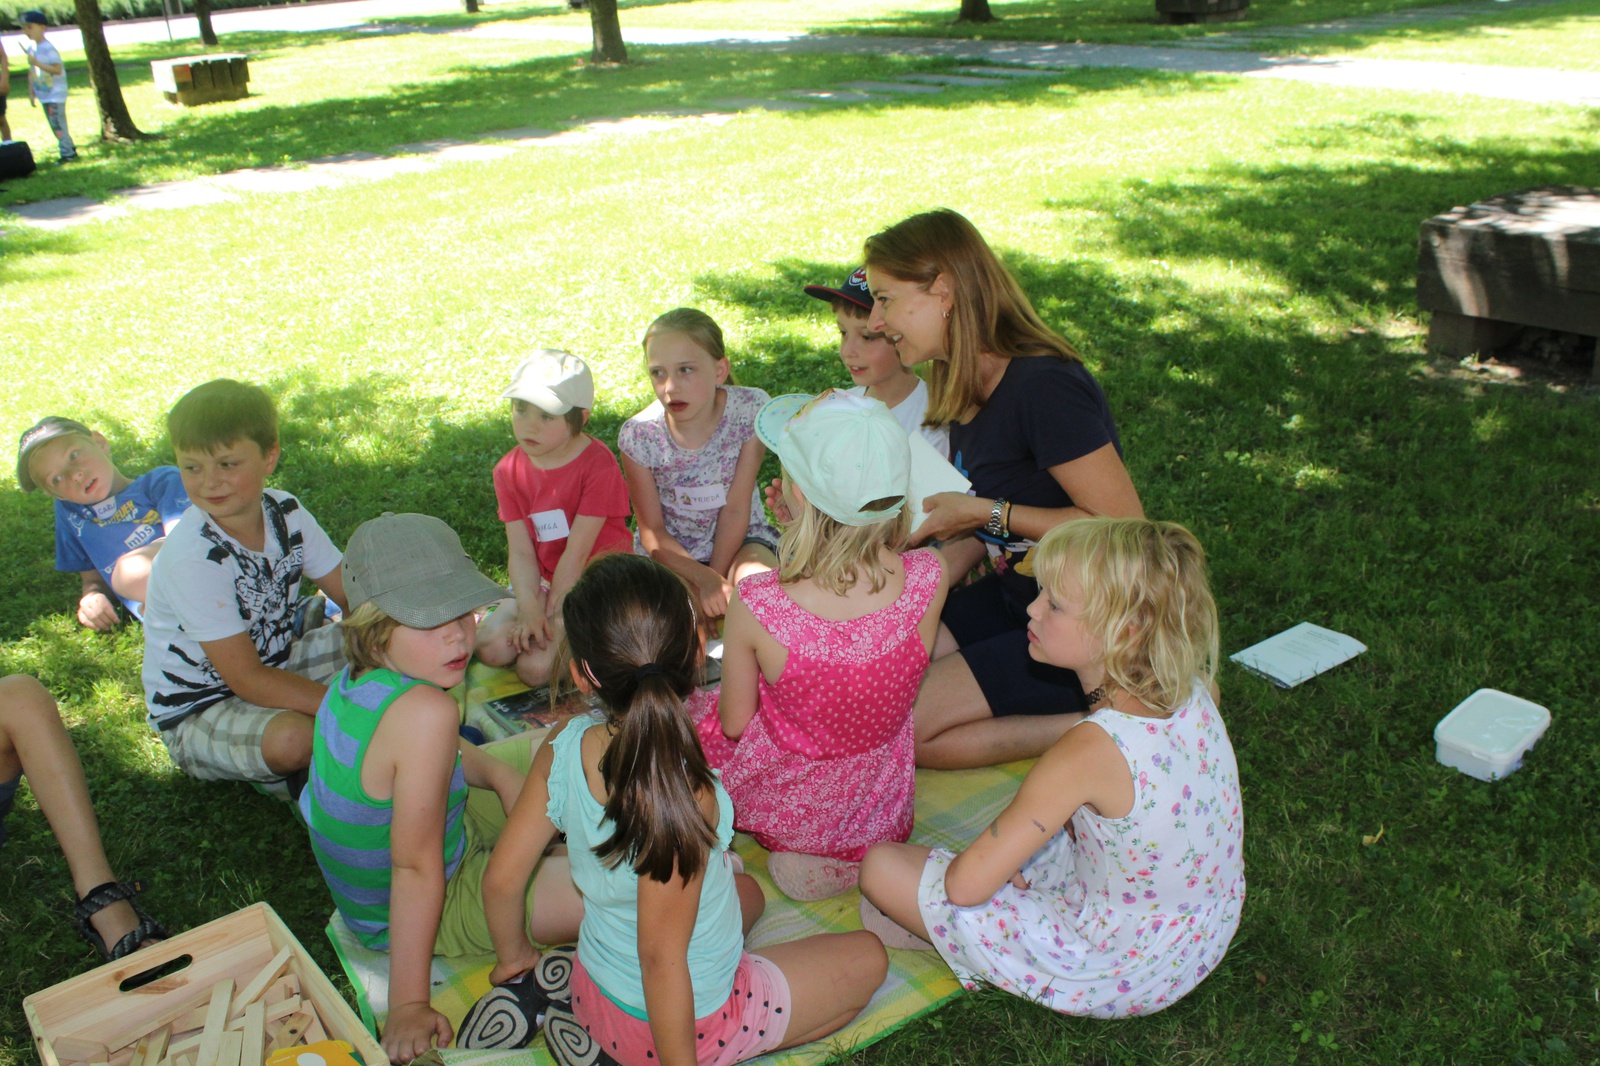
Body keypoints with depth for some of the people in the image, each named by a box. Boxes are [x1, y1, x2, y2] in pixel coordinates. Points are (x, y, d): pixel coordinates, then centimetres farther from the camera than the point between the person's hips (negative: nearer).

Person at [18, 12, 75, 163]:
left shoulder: (48, 48, -15)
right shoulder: (30, 48, 9)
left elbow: (58, 69, -21)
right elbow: (31, 72, 14)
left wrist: (38, 63, -26)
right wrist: (31, 92, 12)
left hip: (55, 95, -8)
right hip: (43, 95, 8)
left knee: (58, 124, -9)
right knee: (55, 125, 12)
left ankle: (68, 153, -4)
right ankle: (69, 148, 20)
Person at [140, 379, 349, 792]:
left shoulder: (286, 513, -9)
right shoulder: (194, 557, -28)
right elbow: (246, 679, -28)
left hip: (276, 664, 7)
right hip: (197, 709, -6)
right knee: (290, 739, -36)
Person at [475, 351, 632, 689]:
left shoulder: (598, 465, -18)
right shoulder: (509, 471, -1)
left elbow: (577, 551, -19)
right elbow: (521, 550, -7)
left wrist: (552, 615, -17)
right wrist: (529, 608, -22)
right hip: (542, 582, 5)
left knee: (536, 667, -19)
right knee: (492, 647, -16)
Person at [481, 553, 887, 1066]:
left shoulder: (562, 747, -18)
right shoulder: (684, 793, -35)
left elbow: (501, 878, -7)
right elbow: (661, 958, -29)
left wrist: (514, 956, 13)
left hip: (594, 992, 6)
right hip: (691, 1018, -6)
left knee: (746, 890, 32)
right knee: (868, 956, 13)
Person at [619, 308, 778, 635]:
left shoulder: (751, 409, -20)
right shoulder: (639, 435, -19)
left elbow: (736, 509, -14)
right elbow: (651, 531, -11)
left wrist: (716, 579, -17)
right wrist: (705, 581, -26)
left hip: (738, 539, 0)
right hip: (669, 550, 1)